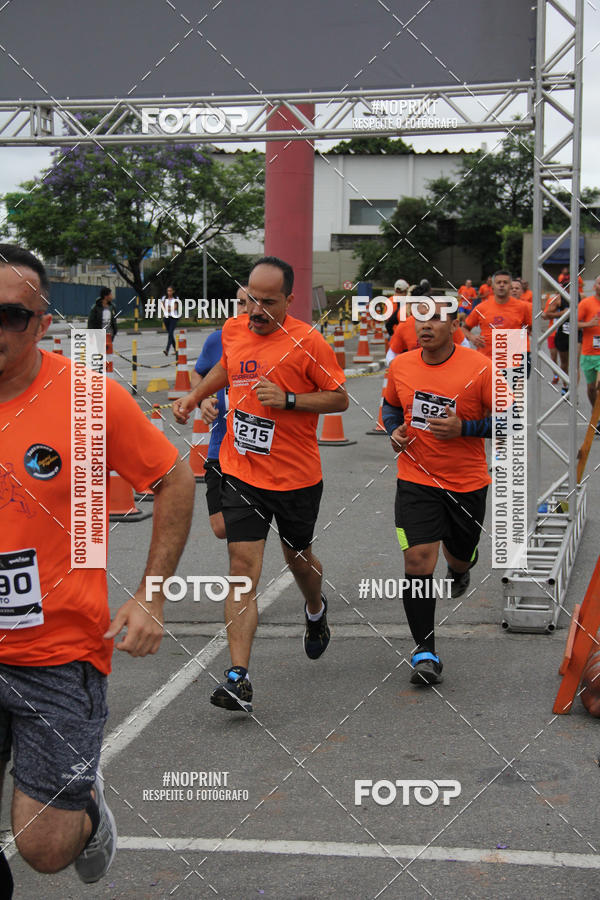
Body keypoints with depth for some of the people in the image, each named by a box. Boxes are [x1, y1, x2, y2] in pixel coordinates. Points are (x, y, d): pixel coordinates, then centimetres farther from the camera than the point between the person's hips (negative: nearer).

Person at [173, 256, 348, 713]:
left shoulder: (307, 342, -13)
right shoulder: (233, 330, 3)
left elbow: (340, 398, -7)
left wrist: (288, 399, -20)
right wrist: (195, 396, 13)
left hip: (297, 477, -2)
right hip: (242, 474, 2)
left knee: (298, 556, 19)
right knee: (243, 567, -8)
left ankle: (316, 608, 55)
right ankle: (238, 678, -11)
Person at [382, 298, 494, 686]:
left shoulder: (479, 368, -13)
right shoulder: (400, 366, -2)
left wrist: (464, 428, -21)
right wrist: (395, 429, -3)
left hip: (467, 483, -1)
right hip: (416, 480, 1)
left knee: (460, 556, 17)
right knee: (417, 559, -13)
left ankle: (461, 567, 59)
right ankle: (425, 654, -4)